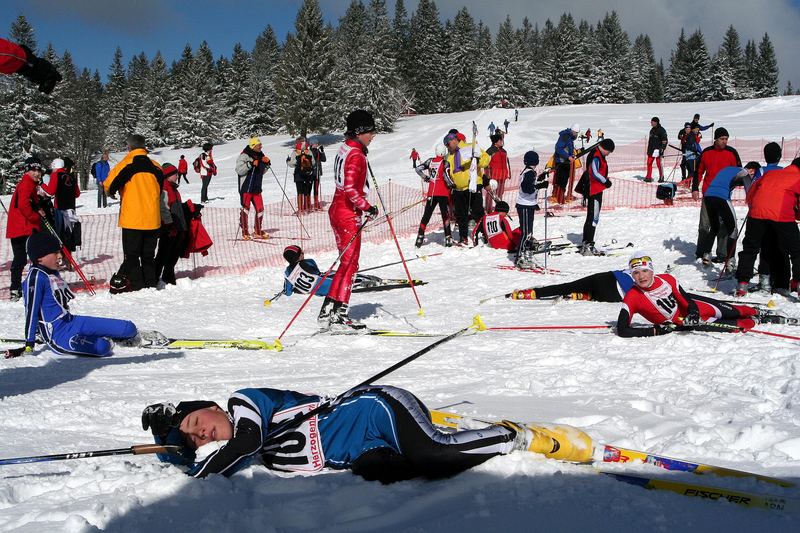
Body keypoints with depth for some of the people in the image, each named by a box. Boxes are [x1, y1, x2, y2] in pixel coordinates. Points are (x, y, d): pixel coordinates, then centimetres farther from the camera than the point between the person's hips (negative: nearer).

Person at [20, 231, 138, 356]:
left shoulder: (53, 273, 14)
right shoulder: (35, 277, -14)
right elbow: (31, 311, -16)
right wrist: (29, 344, -17)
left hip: (71, 321, 9)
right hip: (57, 334, -9)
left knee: (128, 328, -2)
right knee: (101, 346, -36)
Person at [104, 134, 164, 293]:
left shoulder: (126, 165, -9)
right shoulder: (155, 166, 4)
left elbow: (109, 185, -9)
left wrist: (111, 192, 13)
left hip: (132, 219, -4)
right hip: (153, 219, 4)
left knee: (131, 254, 4)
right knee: (148, 255, 14)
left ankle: (136, 284, 1)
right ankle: (151, 283, 16)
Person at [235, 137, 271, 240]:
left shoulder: (260, 155, 13)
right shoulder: (244, 156, -11)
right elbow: (239, 170, -20)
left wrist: (267, 164, 5)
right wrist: (251, 164, -27)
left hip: (256, 188, 7)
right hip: (246, 187, -7)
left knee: (260, 208, 7)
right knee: (246, 208, -1)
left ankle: (258, 231, 20)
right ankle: (245, 232, 7)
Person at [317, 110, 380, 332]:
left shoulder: (346, 149, 13)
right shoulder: (356, 155, -16)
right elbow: (350, 189, -25)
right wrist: (367, 207, -16)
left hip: (338, 211, 9)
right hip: (348, 214, -9)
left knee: (347, 262, 15)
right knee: (350, 264, -4)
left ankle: (327, 313, 16)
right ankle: (337, 316, -4)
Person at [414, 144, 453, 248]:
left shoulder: (431, 161, 7)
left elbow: (418, 168, 8)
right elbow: (445, 174, -20)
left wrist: (426, 178, 17)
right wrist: (451, 184, -7)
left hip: (431, 193, 4)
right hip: (443, 193, -4)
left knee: (426, 215, 10)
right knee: (445, 215, -2)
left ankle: (420, 237, 7)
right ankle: (448, 237, -8)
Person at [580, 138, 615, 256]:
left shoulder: (600, 155, 15)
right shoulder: (596, 157, -17)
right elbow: (595, 173, -25)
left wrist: (606, 179, 8)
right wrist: (606, 181, -13)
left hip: (596, 191, 11)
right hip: (595, 192, -11)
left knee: (591, 217, 16)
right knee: (593, 218, -10)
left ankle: (585, 243, 23)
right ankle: (588, 246, -11)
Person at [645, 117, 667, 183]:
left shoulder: (661, 130, -8)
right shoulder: (652, 130, 15)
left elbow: (664, 141, -10)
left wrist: (662, 149, -17)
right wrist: (648, 150, 21)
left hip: (658, 150, -7)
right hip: (651, 150, 7)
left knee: (659, 164, -3)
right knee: (649, 163, 2)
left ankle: (661, 177, 7)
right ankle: (648, 177, 6)